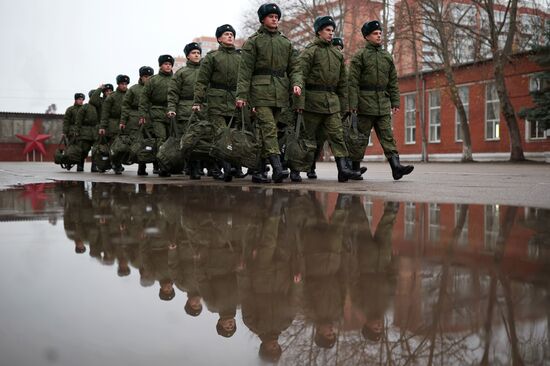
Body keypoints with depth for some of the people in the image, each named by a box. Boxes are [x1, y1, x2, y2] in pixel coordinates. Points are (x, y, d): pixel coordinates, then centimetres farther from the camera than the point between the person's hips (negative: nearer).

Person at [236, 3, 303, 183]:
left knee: (265, 131, 7)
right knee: (269, 128, -16)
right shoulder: (253, 41, 4)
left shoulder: (285, 42, 17)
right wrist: (242, 95, -9)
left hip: (279, 93, 5)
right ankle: (277, 168, -23)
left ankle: (259, 170, 12)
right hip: (260, 91, -5)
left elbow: (294, 67, 16)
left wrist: (296, 83, -5)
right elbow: (245, 70, -2)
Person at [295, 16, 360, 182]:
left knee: (337, 134, -5)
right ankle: (295, 170, 13)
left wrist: (344, 105, 13)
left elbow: (342, 81, 19)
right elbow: (301, 77, -10)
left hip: (332, 101, 5)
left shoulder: (337, 54, 16)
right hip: (313, 99, -5)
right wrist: (300, 102, -18)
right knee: (307, 136, 1)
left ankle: (343, 169, -9)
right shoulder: (309, 51, -3)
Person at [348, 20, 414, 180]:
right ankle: (354, 169, 14)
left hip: (383, 105, 4)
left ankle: (396, 166, -10)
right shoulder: (359, 55, -1)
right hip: (365, 104, -4)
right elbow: (353, 82, -7)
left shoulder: (387, 56, 15)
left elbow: (393, 82, 16)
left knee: (388, 136, -3)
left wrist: (395, 102, 9)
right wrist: (352, 104, -14)